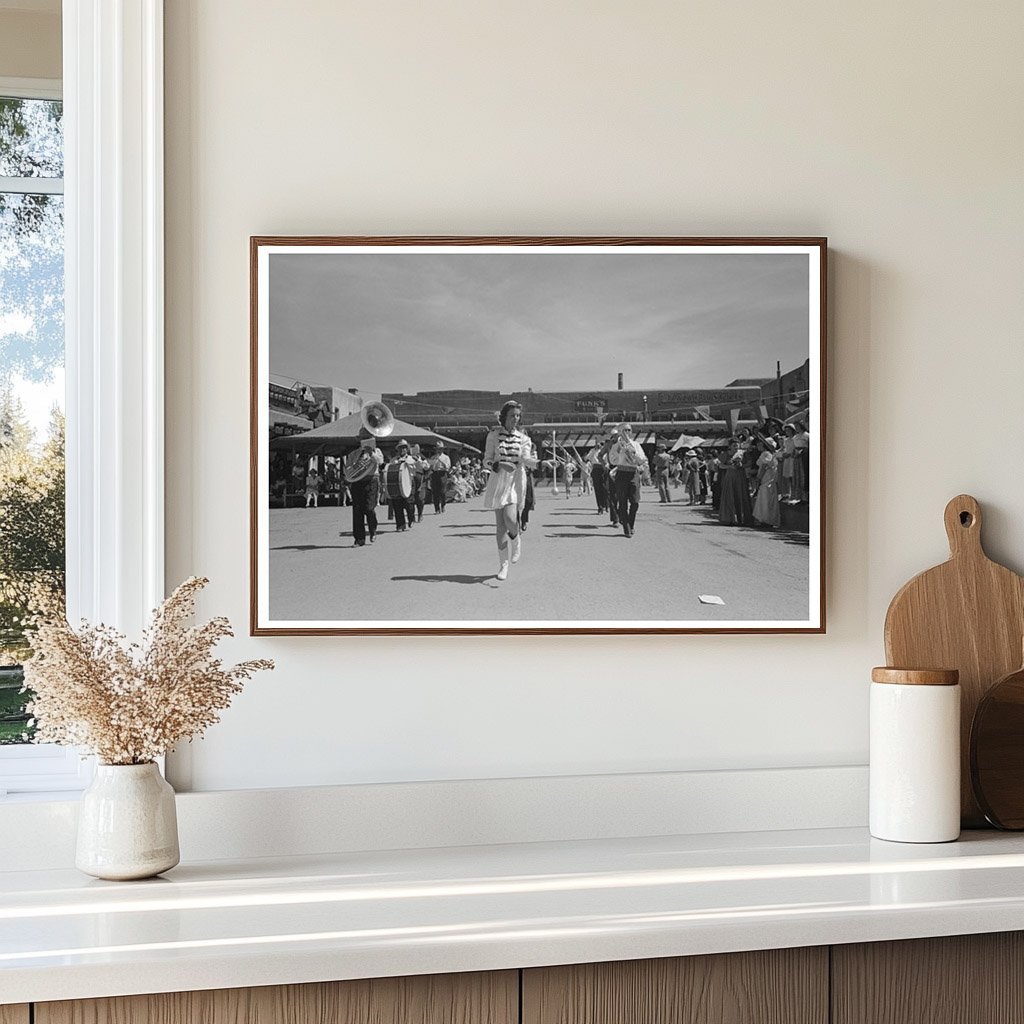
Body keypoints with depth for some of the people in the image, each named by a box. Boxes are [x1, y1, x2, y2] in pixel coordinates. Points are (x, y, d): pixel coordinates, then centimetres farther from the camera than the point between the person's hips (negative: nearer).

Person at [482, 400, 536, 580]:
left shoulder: (523, 438, 7)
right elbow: (487, 460, 2)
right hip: (497, 481, 0)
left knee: (510, 518, -21)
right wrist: (499, 465, -18)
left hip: (516, 481, 0)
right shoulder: (494, 435, 3)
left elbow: (526, 459, -4)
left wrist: (540, 463, -24)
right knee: (500, 525, -1)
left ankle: (516, 539, 14)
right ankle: (503, 564, 10)